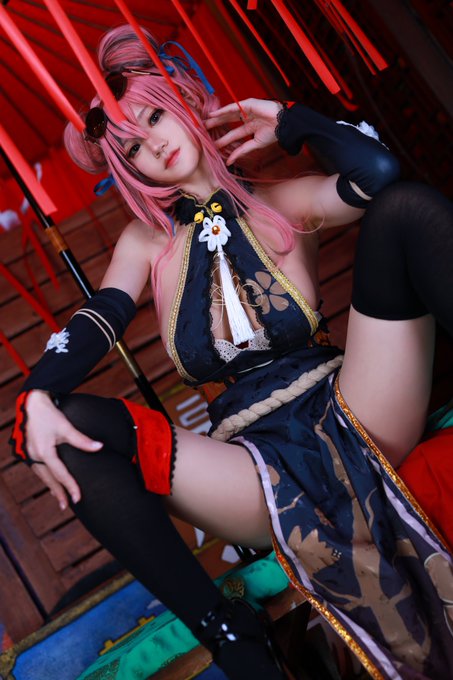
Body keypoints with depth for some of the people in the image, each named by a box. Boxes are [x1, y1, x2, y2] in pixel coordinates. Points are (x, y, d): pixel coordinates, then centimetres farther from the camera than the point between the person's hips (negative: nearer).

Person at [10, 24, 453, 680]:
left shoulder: (281, 202, 6)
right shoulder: (147, 242, 12)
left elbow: (378, 171, -14)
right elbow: (97, 321, -4)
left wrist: (288, 122, 1)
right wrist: (37, 396, -24)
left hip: (353, 420, -1)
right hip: (265, 467, 2)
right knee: (72, 423, -21)